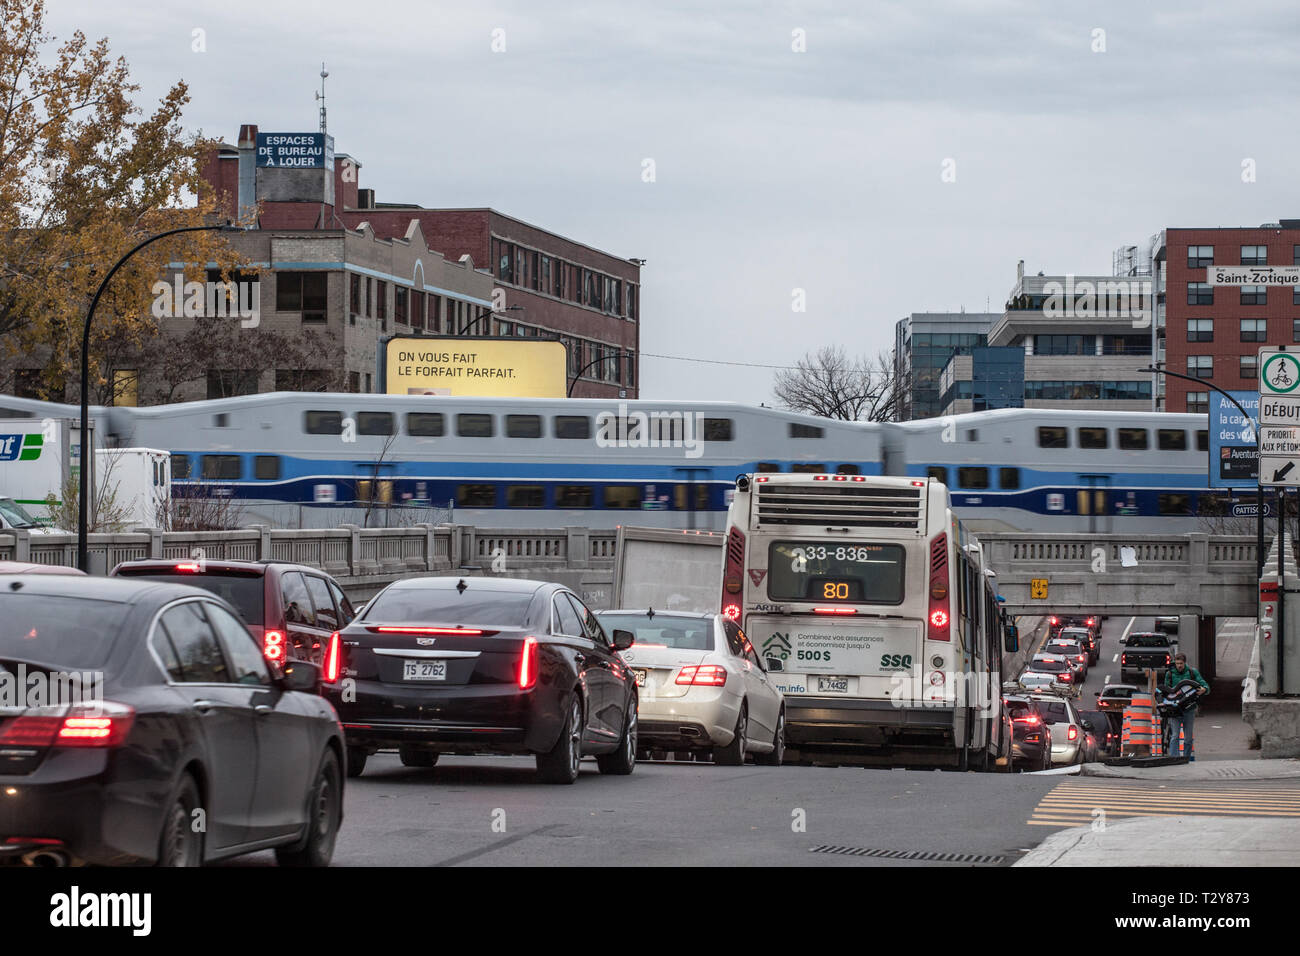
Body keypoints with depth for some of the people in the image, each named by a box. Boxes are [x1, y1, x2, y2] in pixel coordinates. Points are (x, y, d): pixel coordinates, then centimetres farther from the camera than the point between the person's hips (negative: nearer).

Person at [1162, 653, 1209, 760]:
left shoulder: (1192, 672, 3)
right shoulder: (1170, 674, 5)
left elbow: (1206, 686, 0)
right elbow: (1166, 691, 14)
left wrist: (1203, 689, -23)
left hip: (1189, 709, 1)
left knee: (1188, 737, 7)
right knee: (1174, 736, -12)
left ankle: (1187, 757, 18)